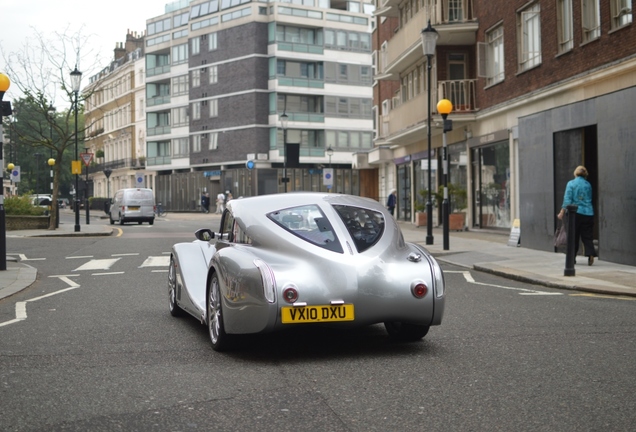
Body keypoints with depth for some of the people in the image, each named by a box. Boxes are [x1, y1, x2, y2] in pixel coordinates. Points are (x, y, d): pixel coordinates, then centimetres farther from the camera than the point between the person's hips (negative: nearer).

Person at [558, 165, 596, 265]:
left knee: (573, 236, 7)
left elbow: (567, 199, -8)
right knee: (587, 236, 4)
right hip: (588, 213, 2)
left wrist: (562, 212, -8)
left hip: (576, 212, -2)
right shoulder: (588, 185, 9)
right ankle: (590, 254, -15)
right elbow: (590, 199, 15)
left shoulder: (571, 183, -2)